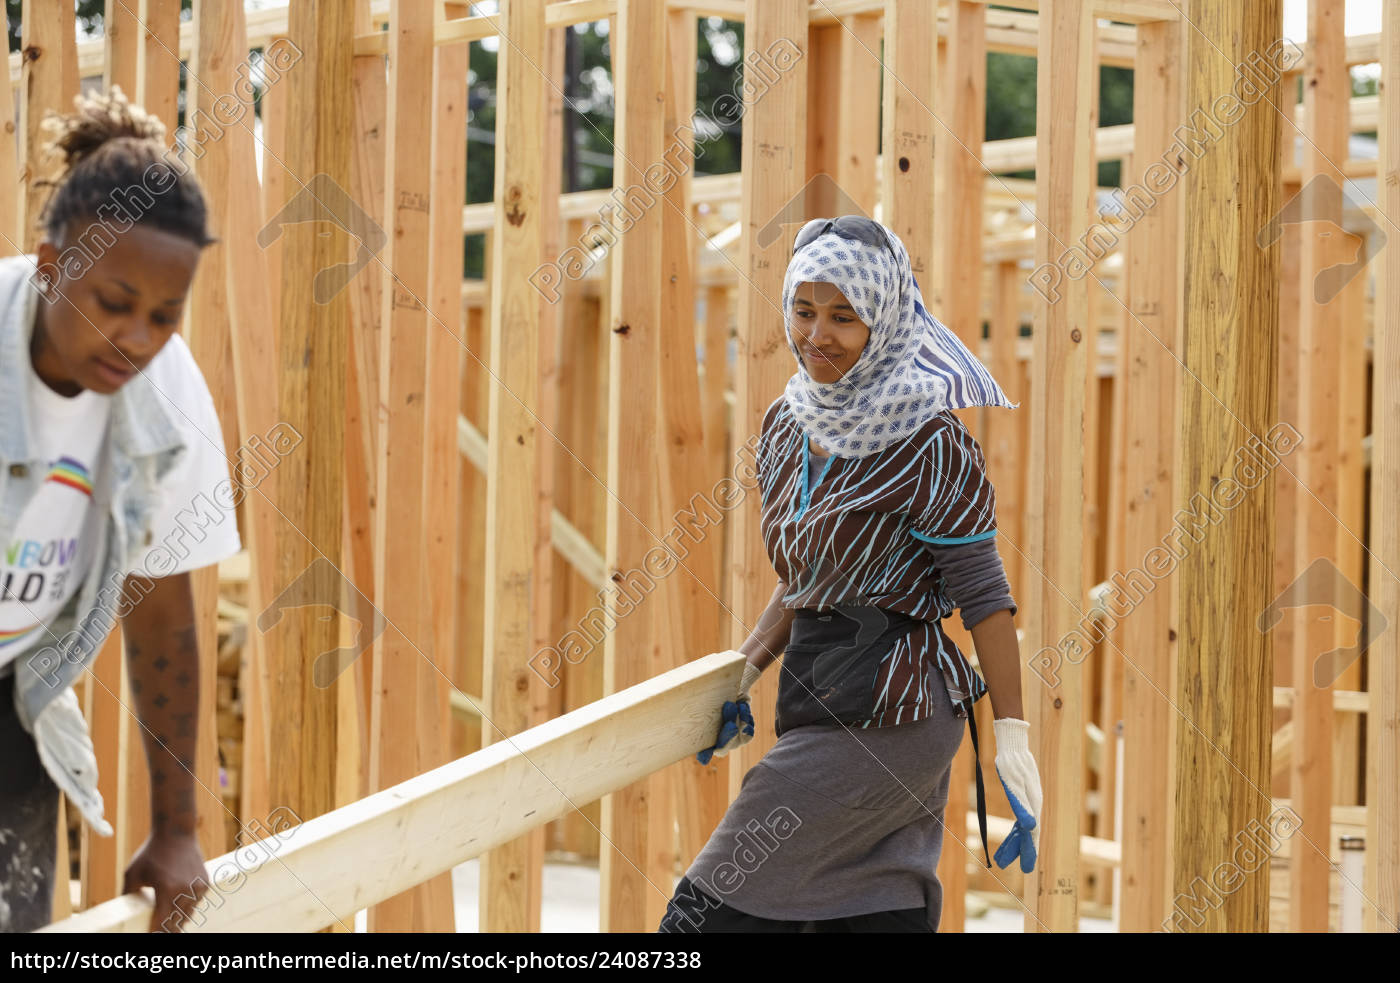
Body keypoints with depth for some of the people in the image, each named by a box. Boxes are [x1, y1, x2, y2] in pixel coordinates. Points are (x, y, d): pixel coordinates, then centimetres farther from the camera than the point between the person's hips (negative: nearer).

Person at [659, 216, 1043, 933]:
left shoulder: (924, 436, -11)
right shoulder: (787, 424, 12)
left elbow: (981, 592, -11)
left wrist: (1012, 741, -13)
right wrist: (745, 673, 8)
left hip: (882, 708, -8)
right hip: (815, 701, 8)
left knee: (710, 906, -7)